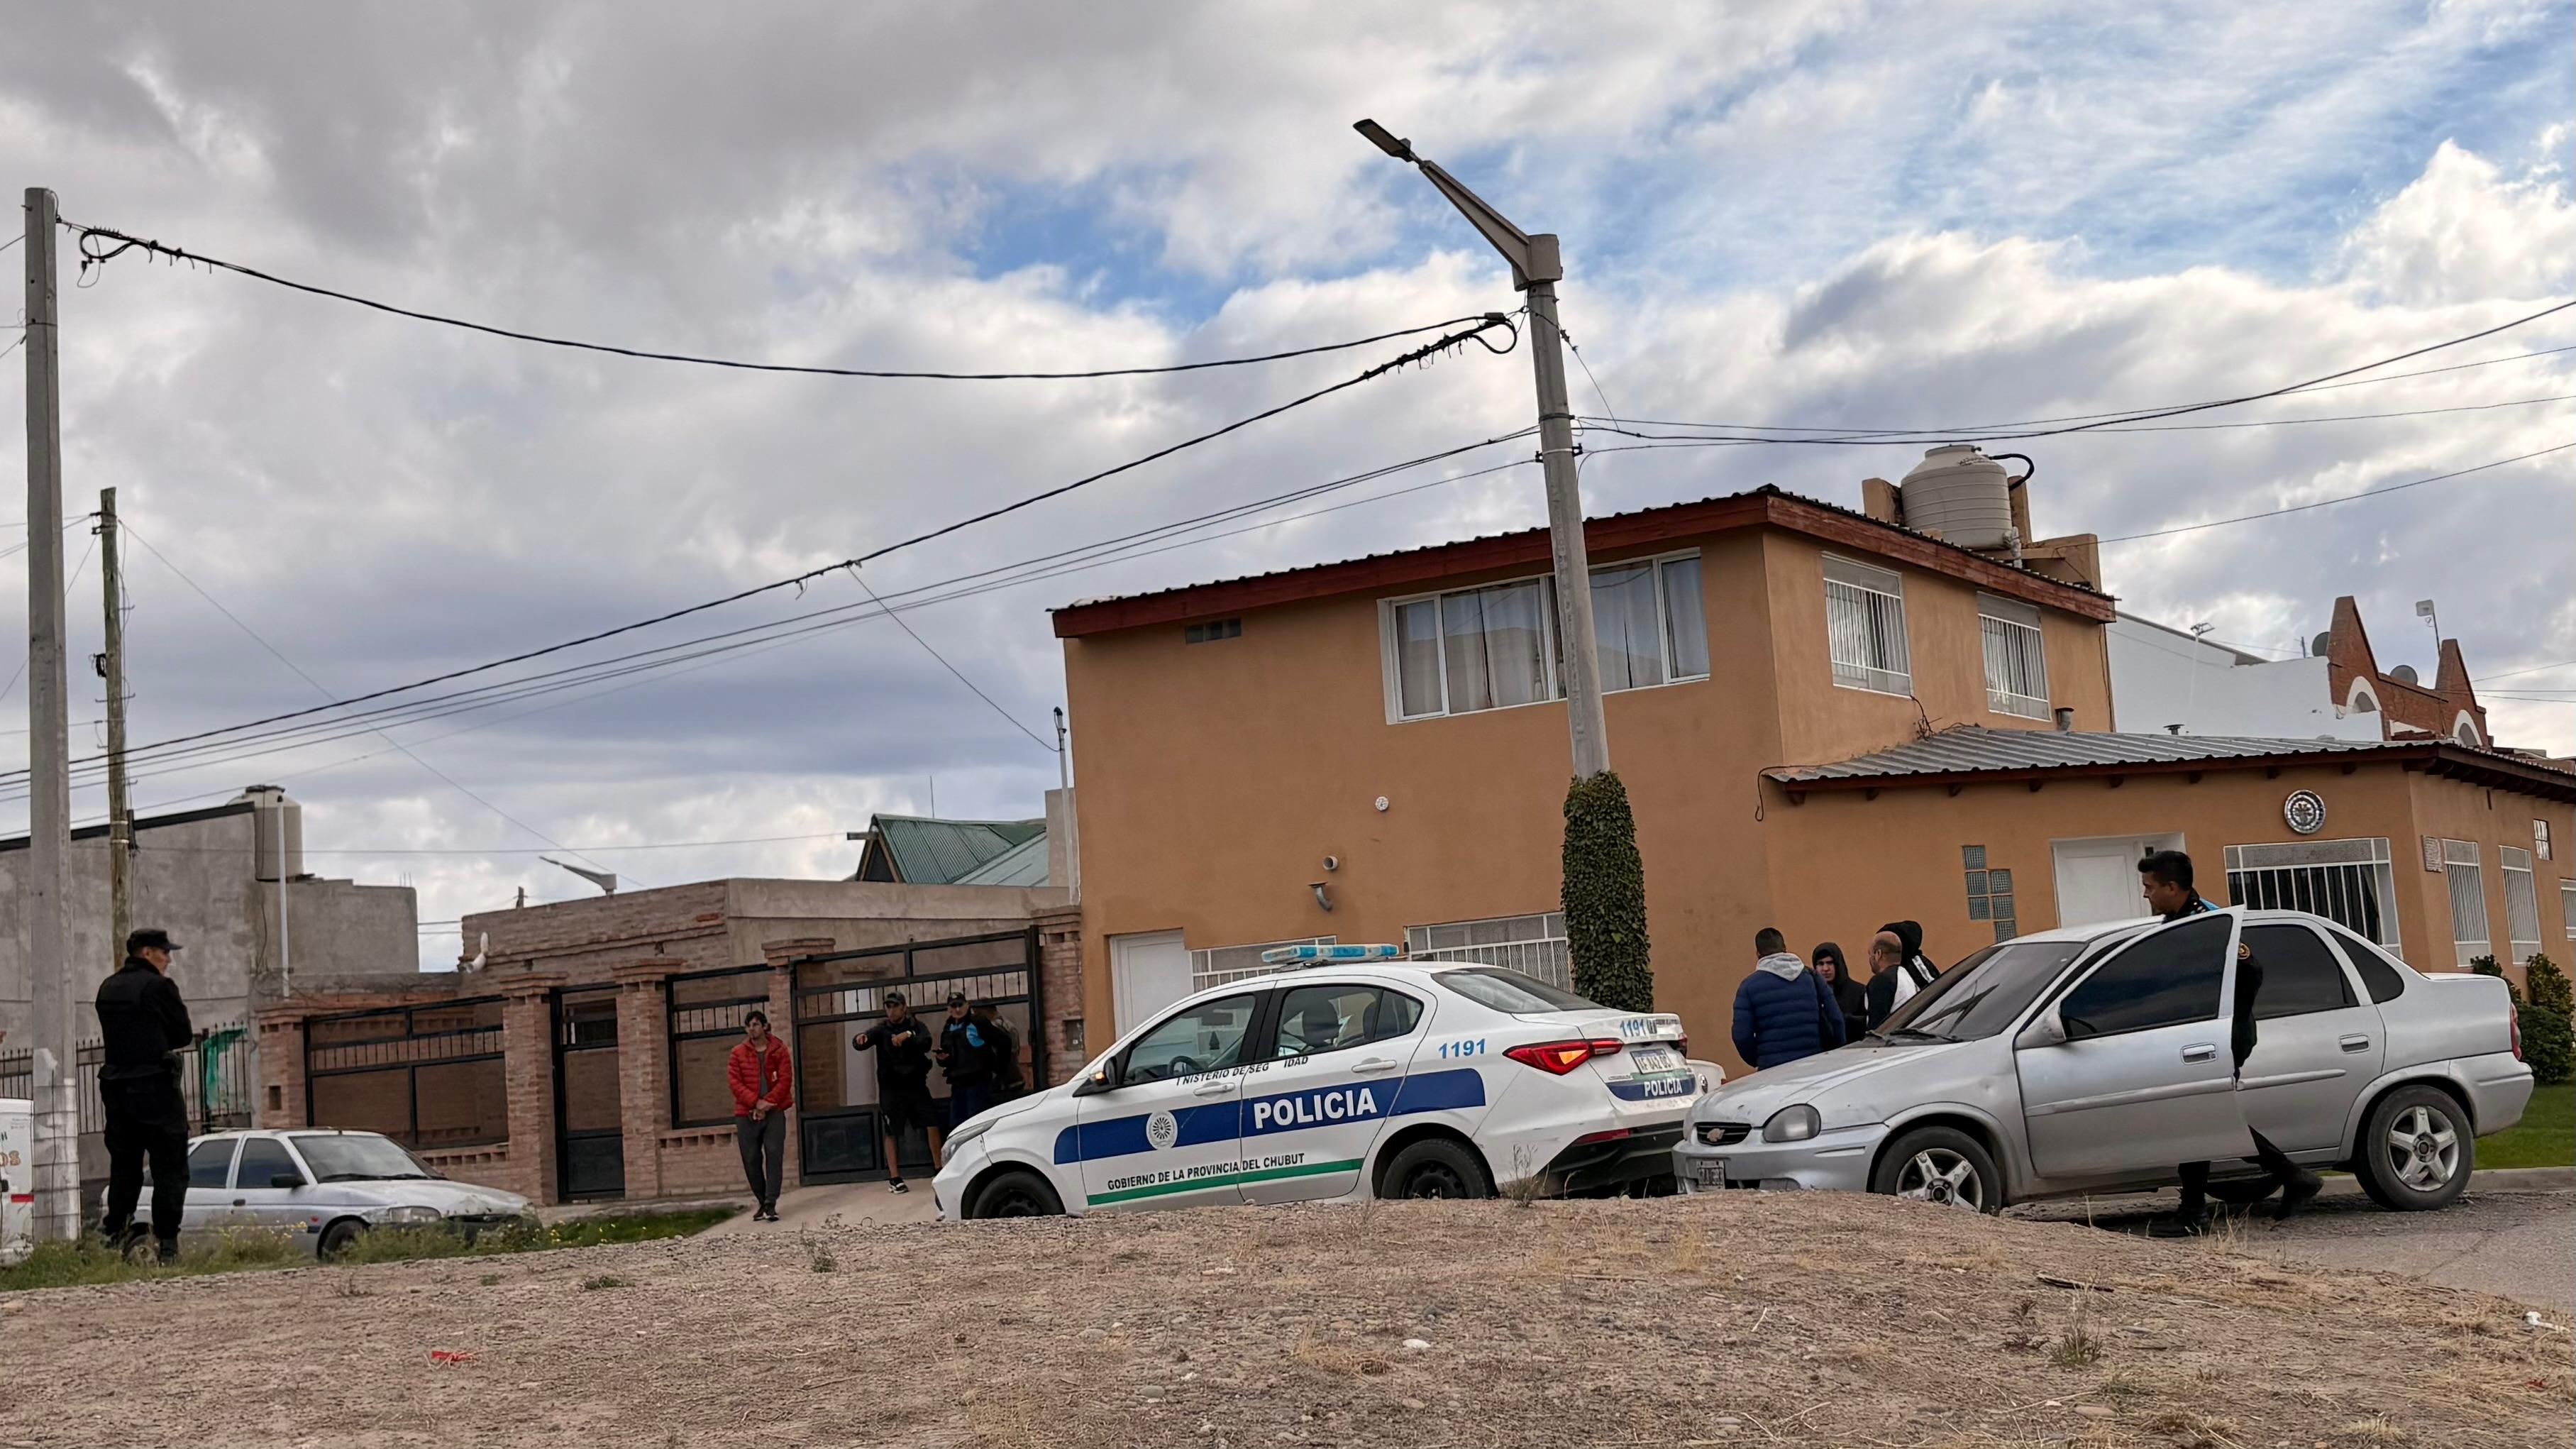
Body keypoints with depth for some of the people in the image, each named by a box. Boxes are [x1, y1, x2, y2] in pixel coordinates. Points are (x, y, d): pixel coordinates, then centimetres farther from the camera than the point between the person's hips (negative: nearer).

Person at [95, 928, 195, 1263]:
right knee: (170, 1167, -2)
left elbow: (113, 1034, 17)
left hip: (115, 1088, 7)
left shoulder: (108, 988, 13)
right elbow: (184, 1035, -4)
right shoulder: (159, 987, -9)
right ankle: (166, 1242, -7)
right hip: (156, 1087, -7)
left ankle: (116, 1232, 15)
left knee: (123, 1166, 15)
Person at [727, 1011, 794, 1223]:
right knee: (751, 1159, 3)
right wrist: (755, 1103, -14)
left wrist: (767, 1102, -14)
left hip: (774, 1112, -2)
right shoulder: (738, 1053, 7)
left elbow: (785, 1080, -3)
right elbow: (734, 1081, -1)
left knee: (774, 1155, -12)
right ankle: (762, 1202, 18)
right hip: (746, 1113, 2)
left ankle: (771, 1204, -14)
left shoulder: (779, 1050, 4)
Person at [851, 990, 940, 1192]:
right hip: (891, 1088, -1)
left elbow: (926, 1044, -15)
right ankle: (894, 1178, 7)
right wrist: (859, 1040, -41)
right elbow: (861, 1042, -17)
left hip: (916, 1085, 1)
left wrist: (908, 1036, -32)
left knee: (933, 1125, -4)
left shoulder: (916, 1026, 4)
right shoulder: (882, 1029, 0)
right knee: (892, 1132, 0)